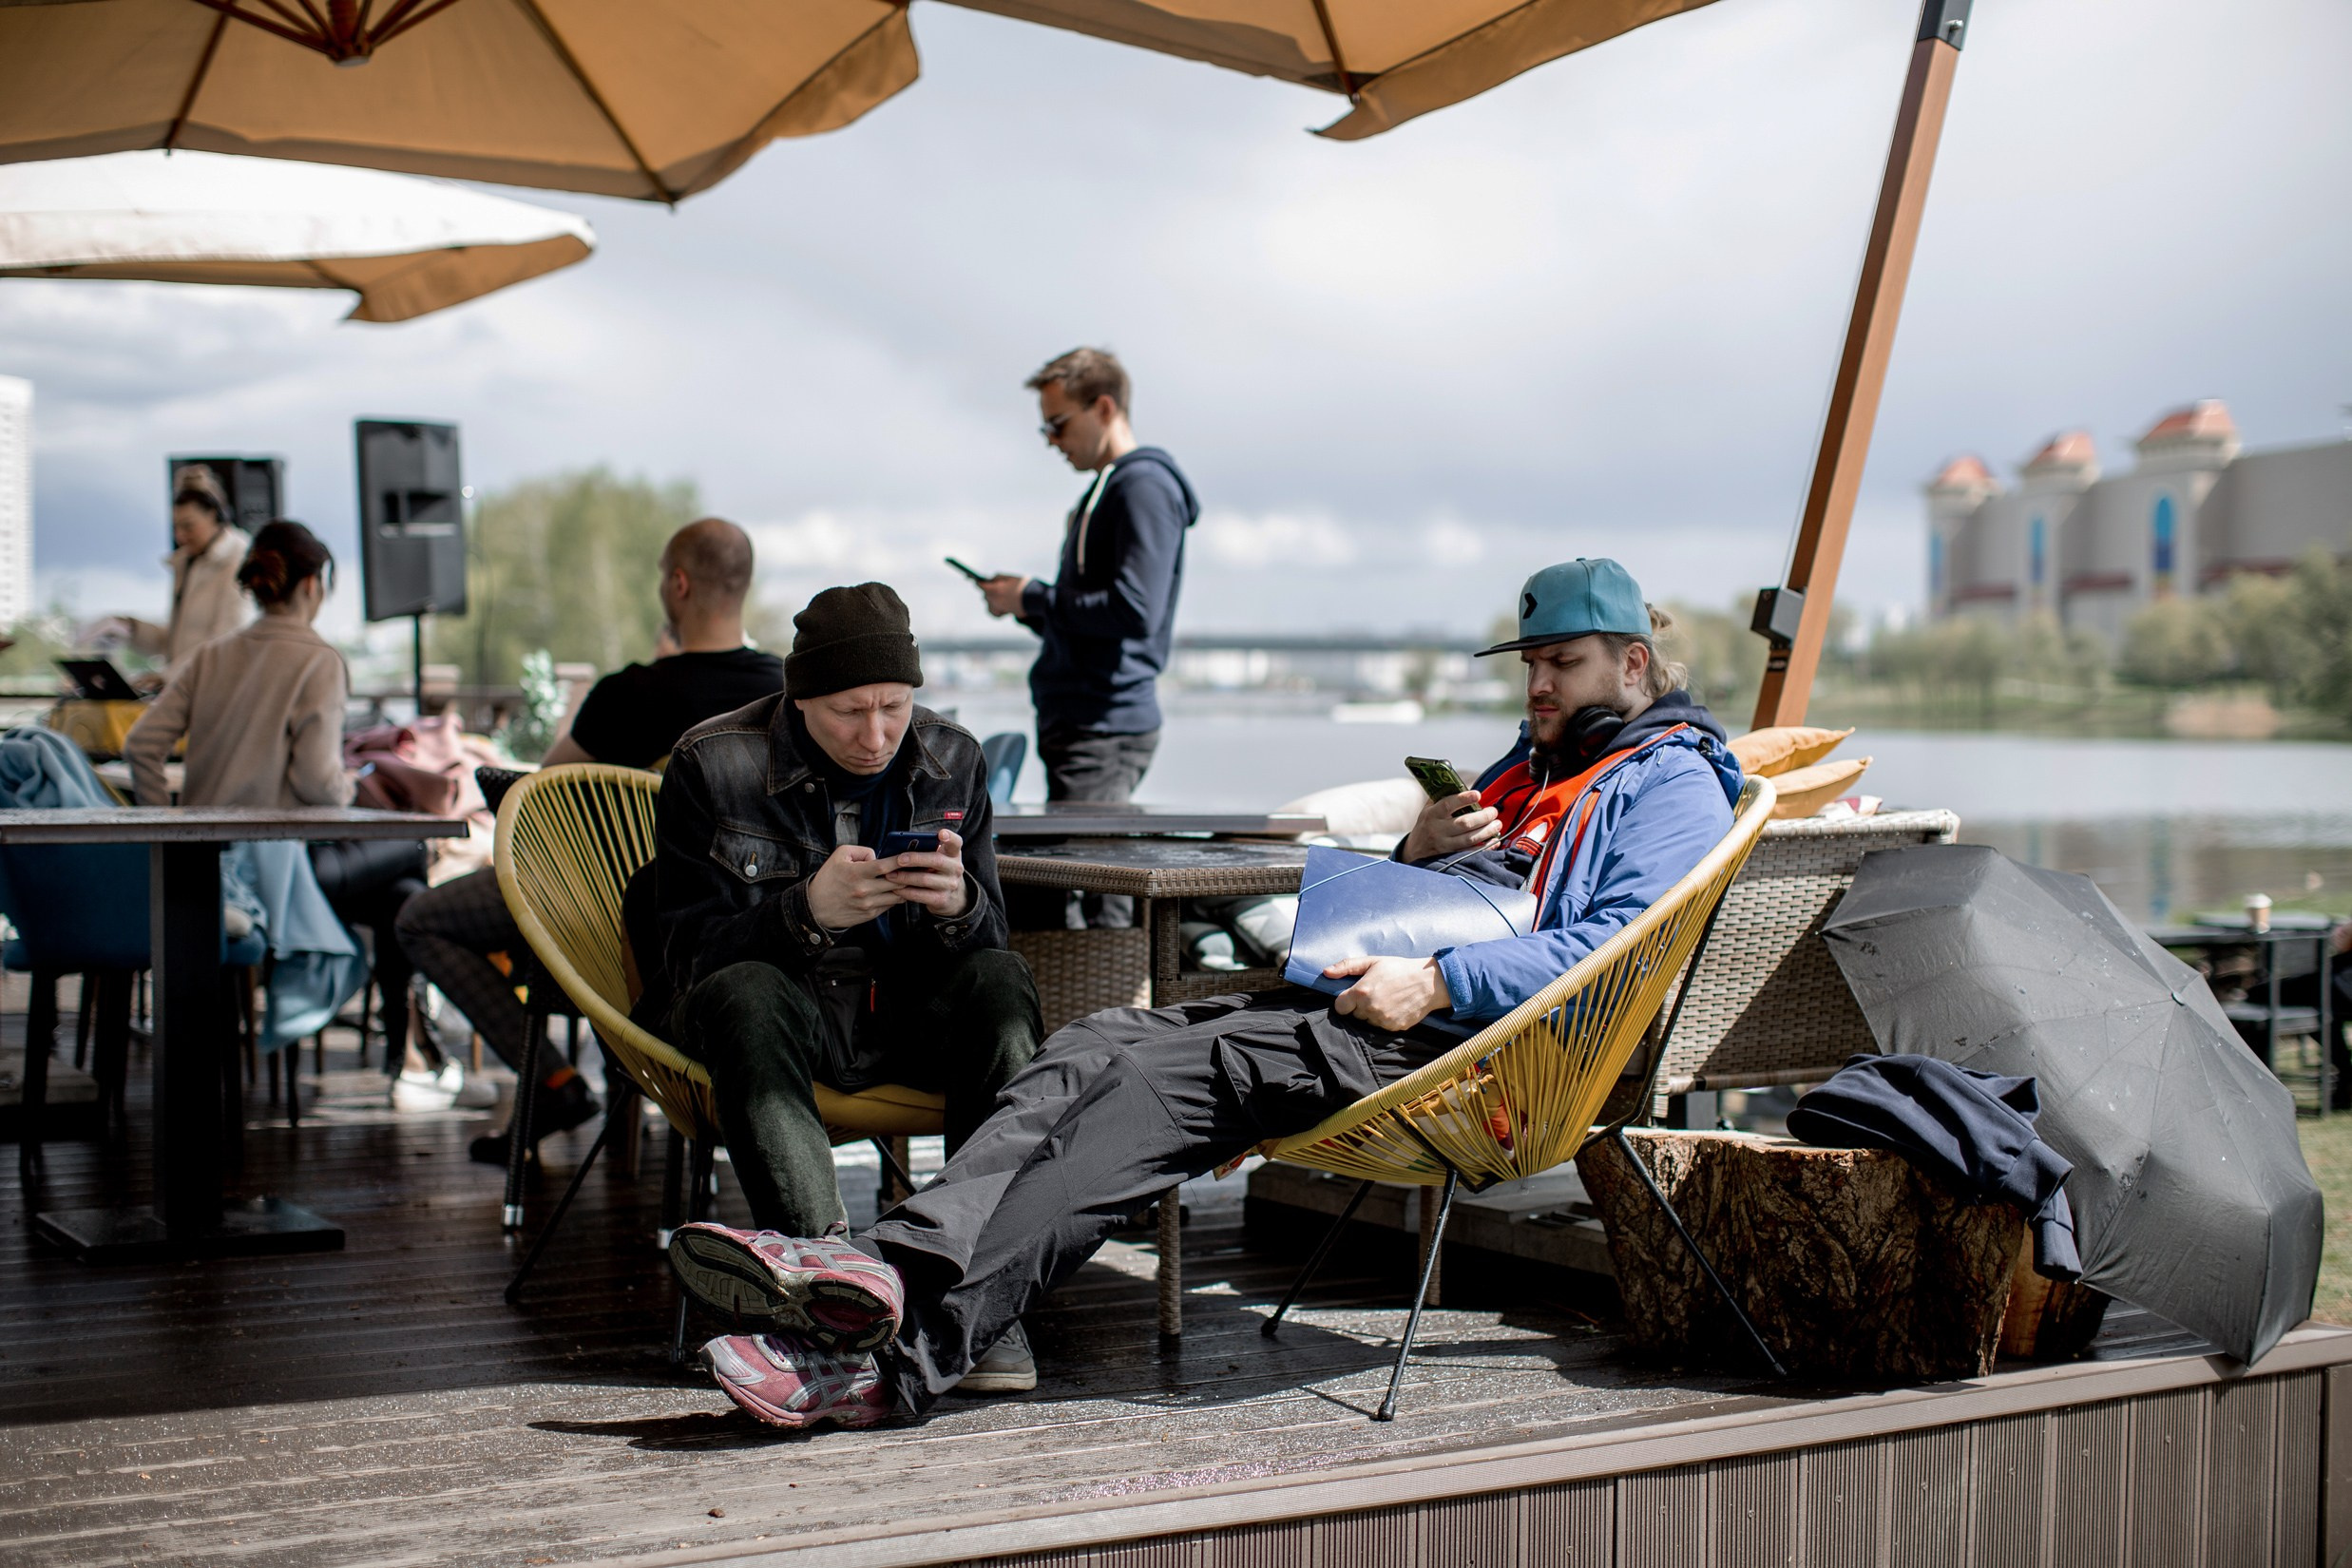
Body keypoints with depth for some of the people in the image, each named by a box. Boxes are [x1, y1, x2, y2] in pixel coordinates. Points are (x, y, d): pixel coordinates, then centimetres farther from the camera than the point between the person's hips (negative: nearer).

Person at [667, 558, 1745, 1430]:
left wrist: (1437, 982, -19)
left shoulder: (1674, 782, 7)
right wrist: (1412, 855, 11)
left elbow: (1618, 943, -11)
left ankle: (911, 1347, -41)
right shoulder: (1526, 767, 34)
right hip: (1354, 999, 9)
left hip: (1461, 1041, -9)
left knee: (1173, 1080, -29)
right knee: (1098, 1049, -15)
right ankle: (906, 1255, -35)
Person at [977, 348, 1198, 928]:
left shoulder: (1144, 485, -10)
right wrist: (1025, 602, 10)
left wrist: (1033, 599, -11)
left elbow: (1134, 611, -21)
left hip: (1108, 723, -10)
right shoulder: (1106, 489, 22)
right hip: (1077, 724, 10)